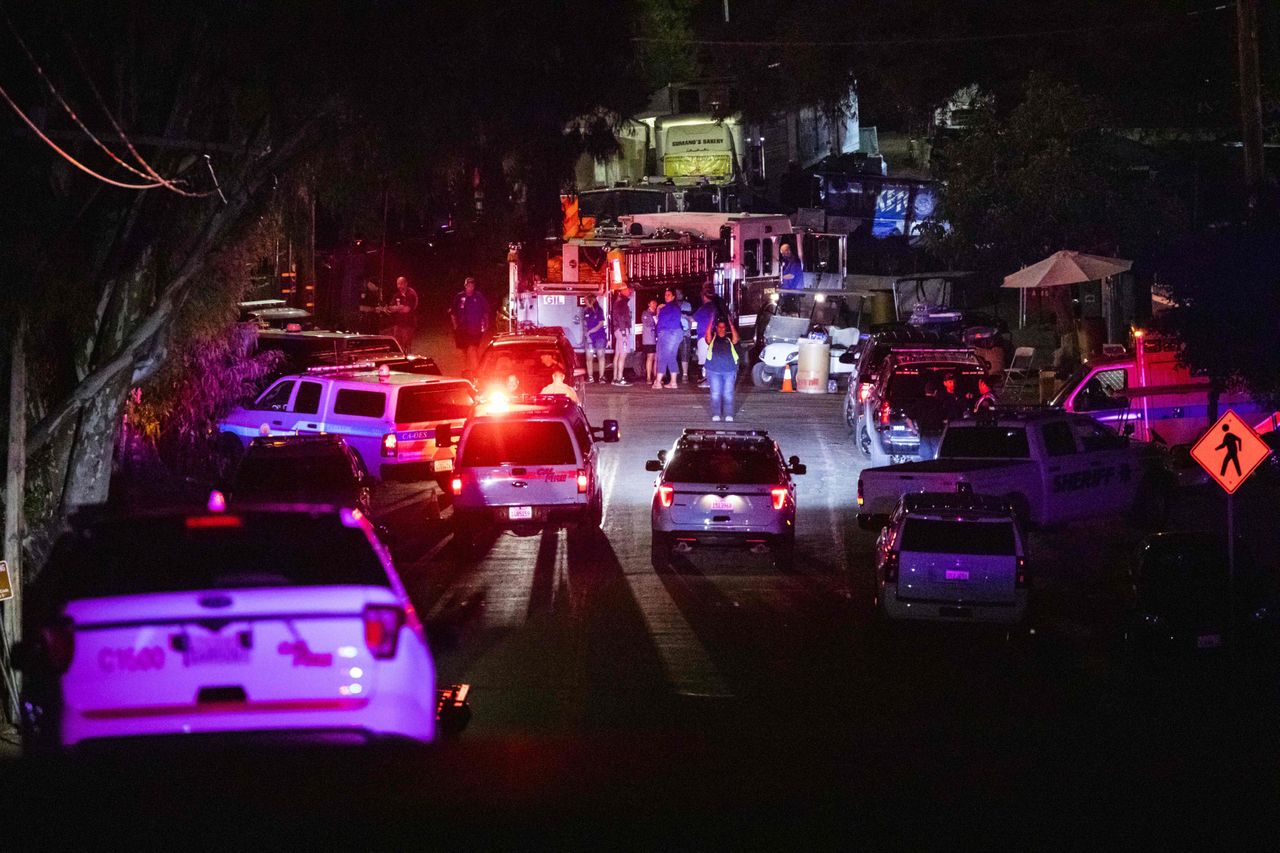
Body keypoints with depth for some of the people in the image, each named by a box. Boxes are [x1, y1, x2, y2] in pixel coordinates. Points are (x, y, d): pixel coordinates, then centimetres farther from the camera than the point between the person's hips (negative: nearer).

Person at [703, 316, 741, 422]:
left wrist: (731, 325, -17)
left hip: (729, 370, 1)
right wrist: (710, 324, -22)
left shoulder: (729, 339, 9)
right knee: (715, 393, 0)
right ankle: (715, 415, 4)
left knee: (728, 394, 2)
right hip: (714, 370, -1)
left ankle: (728, 415, 6)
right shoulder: (713, 338, 7)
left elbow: (736, 339, -11)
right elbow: (708, 338, -14)